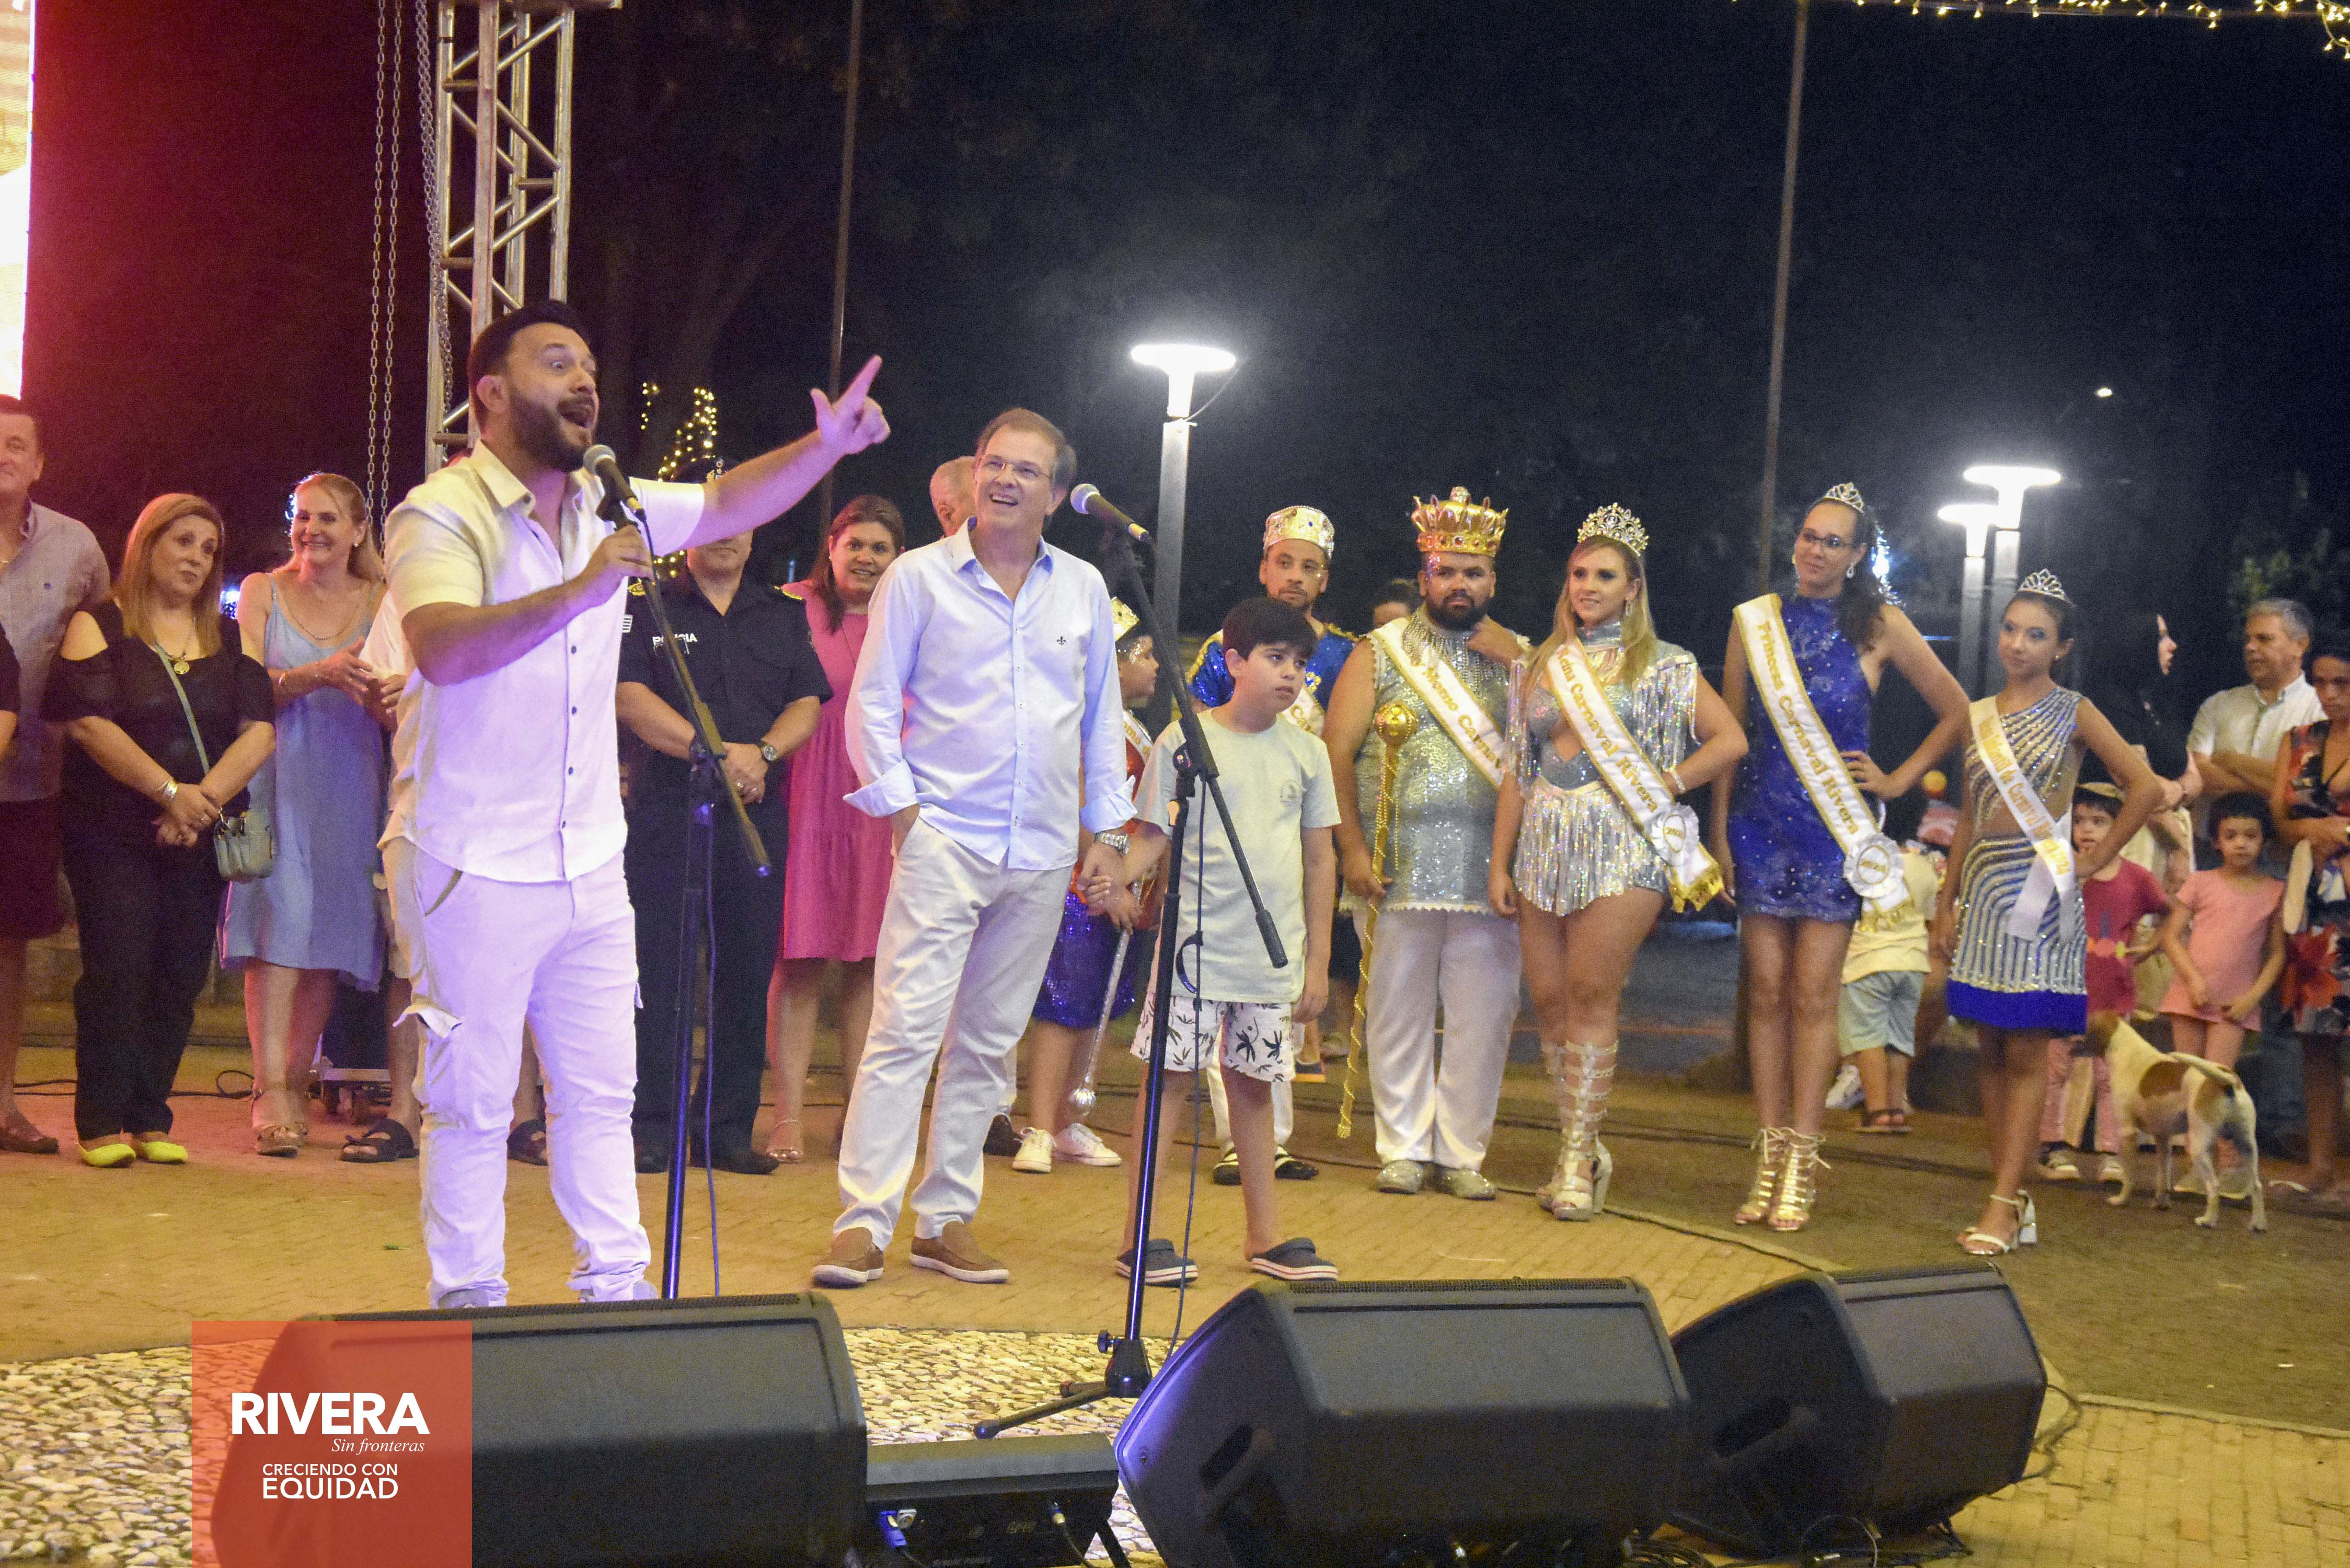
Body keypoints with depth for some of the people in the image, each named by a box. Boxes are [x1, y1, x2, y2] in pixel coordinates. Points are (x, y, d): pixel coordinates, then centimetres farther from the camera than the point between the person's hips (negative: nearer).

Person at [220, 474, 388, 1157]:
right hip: (278, 775, -2)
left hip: (350, 783, 2)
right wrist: (319, 675, -19)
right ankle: (270, 1094, -16)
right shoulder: (263, 592, 8)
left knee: (331, 935, 0)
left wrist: (372, 687, -21)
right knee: (278, 926, -12)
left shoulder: (379, 603, 9)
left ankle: (296, 1084, 11)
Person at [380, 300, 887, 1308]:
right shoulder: (441, 514, -13)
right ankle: (468, 1302, 14)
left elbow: (729, 503, 17)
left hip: (589, 866, 7)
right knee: (473, 1101, 2)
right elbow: (443, 649, -30)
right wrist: (579, 589, -37)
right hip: (474, 870, -7)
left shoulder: (606, 506, 9)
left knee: (600, 1092, 12)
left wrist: (826, 446, 1)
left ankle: (617, 1287, 21)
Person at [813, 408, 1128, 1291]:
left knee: (990, 1044, 7)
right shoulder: (920, 578, 2)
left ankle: (946, 1219, 15)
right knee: (906, 1028, -11)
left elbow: (1104, 715, 17)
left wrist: (1106, 828, 12)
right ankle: (864, 1223, -9)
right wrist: (900, 804, -7)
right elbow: (872, 702, 2)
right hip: (944, 839, -4)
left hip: (1043, 854, 4)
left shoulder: (1083, 589, 12)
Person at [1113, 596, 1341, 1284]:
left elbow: (1320, 858, 12)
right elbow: (1153, 836, -1)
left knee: (1254, 1083, 11)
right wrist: (1116, 879, -23)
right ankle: (1139, 1234, 2)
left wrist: (1318, 958, 10)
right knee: (1173, 1073, -3)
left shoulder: (1306, 752, 8)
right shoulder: (1184, 740, -2)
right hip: (1197, 943, -3)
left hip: (1274, 954, 3)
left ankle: (1265, 1233, 20)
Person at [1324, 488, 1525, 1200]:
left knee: (1483, 1014, 1)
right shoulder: (1381, 653, 8)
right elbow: (1336, 751, 2)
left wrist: (1510, 662, -4)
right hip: (1401, 866, -1)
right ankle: (1404, 1148, 12)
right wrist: (1352, 847, -7)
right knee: (1399, 1009, 2)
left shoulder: (1520, 657, 13)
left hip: (1490, 866, 1)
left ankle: (1461, 1152, 11)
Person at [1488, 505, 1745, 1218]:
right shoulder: (1540, 667, 15)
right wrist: (1500, 862, 9)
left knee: (1592, 995, -10)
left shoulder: (1660, 667, 5)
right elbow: (1516, 772, 14)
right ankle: (1582, 1150, 13)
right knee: (1549, 1000, 2)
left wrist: (1666, 785, -5)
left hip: (1621, 847, -4)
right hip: (1545, 848, 4)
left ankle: (1578, 1158, -6)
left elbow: (1730, 741, 1)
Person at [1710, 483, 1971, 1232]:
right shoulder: (1755, 620, 6)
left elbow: (1955, 711, 10)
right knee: (1766, 989, 2)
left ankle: (1802, 1162, 1)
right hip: (1760, 823, 2)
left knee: (1814, 994, -3)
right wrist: (1719, 830, 4)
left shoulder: (1879, 627, 1)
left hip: (1834, 827, -2)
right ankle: (1769, 1159, 7)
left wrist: (1899, 780, 4)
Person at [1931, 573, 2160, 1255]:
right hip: (1982, 886, 5)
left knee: (2026, 1053, -6)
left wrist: (2096, 860, -5)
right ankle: (2014, 1202, 9)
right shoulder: (1980, 715, 12)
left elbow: (2145, 787, -6)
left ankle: (2004, 1207, -7)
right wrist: (1947, 901, 11)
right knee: (1991, 1050, 4)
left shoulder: (2073, 713, -1)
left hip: (2038, 887, -5)